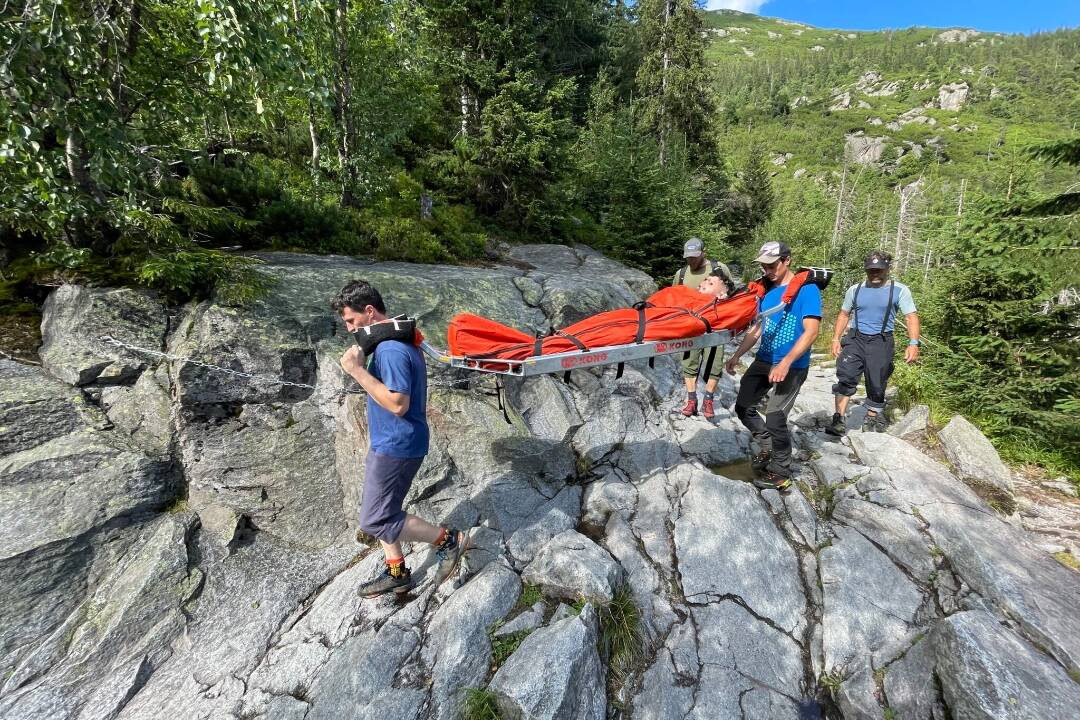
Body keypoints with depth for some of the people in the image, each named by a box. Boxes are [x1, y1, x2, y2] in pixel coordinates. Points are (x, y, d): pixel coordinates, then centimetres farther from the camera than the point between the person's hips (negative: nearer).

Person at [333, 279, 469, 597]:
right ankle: (397, 573, 34)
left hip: (396, 447, -10)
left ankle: (448, 539, 9)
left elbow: (398, 404, -29)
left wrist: (357, 370, -26)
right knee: (382, 511, 20)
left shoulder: (391, 350, -25)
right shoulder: (400, 338, 9)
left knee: (375, 520, 0)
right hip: (390, 443, 10)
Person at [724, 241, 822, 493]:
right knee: (743, 407, 8)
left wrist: (785, 363, -29)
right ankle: (767, 445, 32)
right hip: (764, 360, 7)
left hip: (792, 365, -7)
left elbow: (811, 331, -19)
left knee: (775, 417, -9)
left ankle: (780, 474, 10)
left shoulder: (807, 289, -11)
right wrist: (736, 356, 6)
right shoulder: (766, 292, 10)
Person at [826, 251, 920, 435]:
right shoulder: (855, 289, 7)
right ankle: (839, 420, -15)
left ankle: (872, 419, 25)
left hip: (881, 342, -1)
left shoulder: (900, 290, 0)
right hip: (855, 339, 1)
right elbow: (844, 315, 14)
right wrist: (836, 339, 5)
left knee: (877, 385, 7)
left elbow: (911, 316, -5)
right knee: (846, 377, -15)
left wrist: (913, 343, -17)